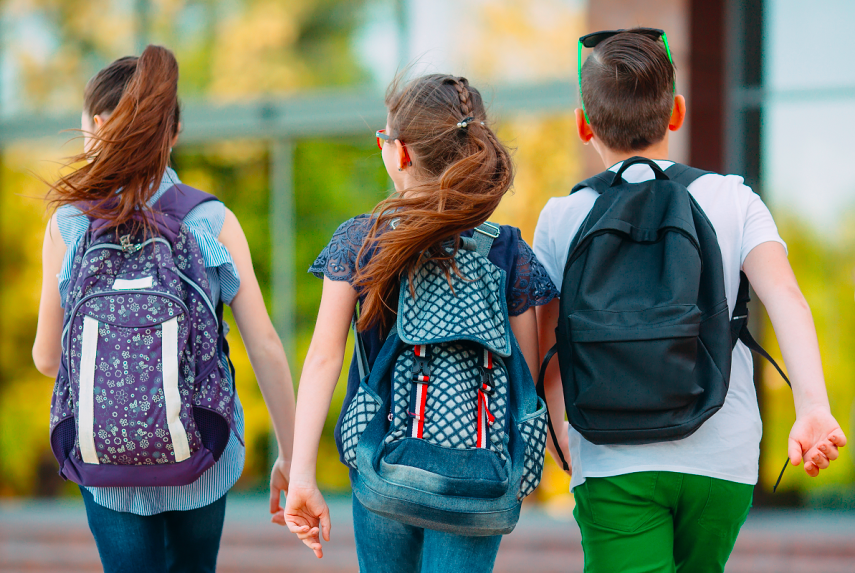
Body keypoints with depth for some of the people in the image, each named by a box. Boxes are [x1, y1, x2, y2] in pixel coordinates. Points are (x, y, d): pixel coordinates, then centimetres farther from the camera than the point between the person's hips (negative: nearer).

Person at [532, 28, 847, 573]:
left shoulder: (564, 218, 3)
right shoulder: (733, 200, 3)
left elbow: (550, 355, 4)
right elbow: (784, 294, -14)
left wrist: (560, 430, 21)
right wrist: (814, 408, -25)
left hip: (615, 465, -2)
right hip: (724, 462, 2)